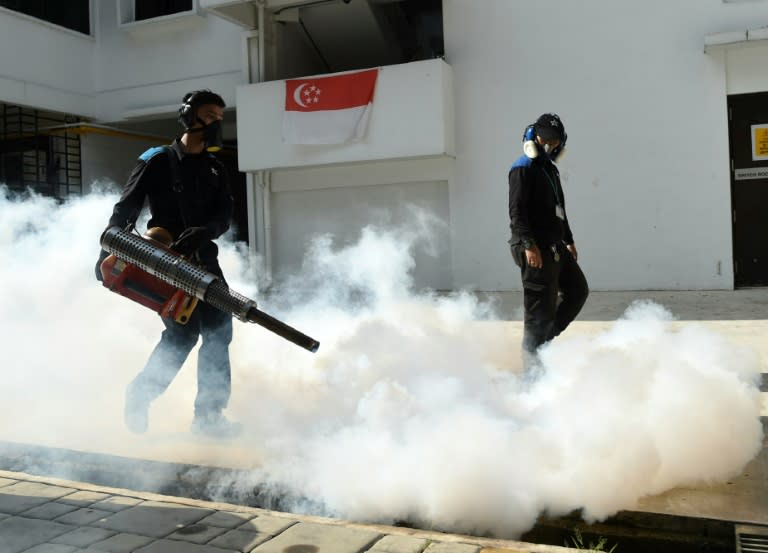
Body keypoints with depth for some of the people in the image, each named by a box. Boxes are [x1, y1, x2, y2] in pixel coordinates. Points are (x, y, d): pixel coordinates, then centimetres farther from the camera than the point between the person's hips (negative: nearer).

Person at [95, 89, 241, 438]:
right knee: (184, 331, -15)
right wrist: (108, 250, -10)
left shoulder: (216, 171, 14)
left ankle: (209, 415, 5)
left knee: (218, 331, -3)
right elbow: (125, 209, -1)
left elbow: (225, 216, 0)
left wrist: (203, 233, -21)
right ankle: (140, 396, 7)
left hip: (203, 258, 5)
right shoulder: (157, 161, 0)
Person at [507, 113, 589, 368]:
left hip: (554, 246, 10)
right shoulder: (523, 168, -8)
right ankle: (533, 360, 2)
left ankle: (544, 337, 18)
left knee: (577, 290, 16)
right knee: (541, 306, -7)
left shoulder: (551, 169, 22)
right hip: (535, 249, -10)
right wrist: (528, 244, -25)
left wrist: (568, 240, 27)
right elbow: (516, 211, -18)